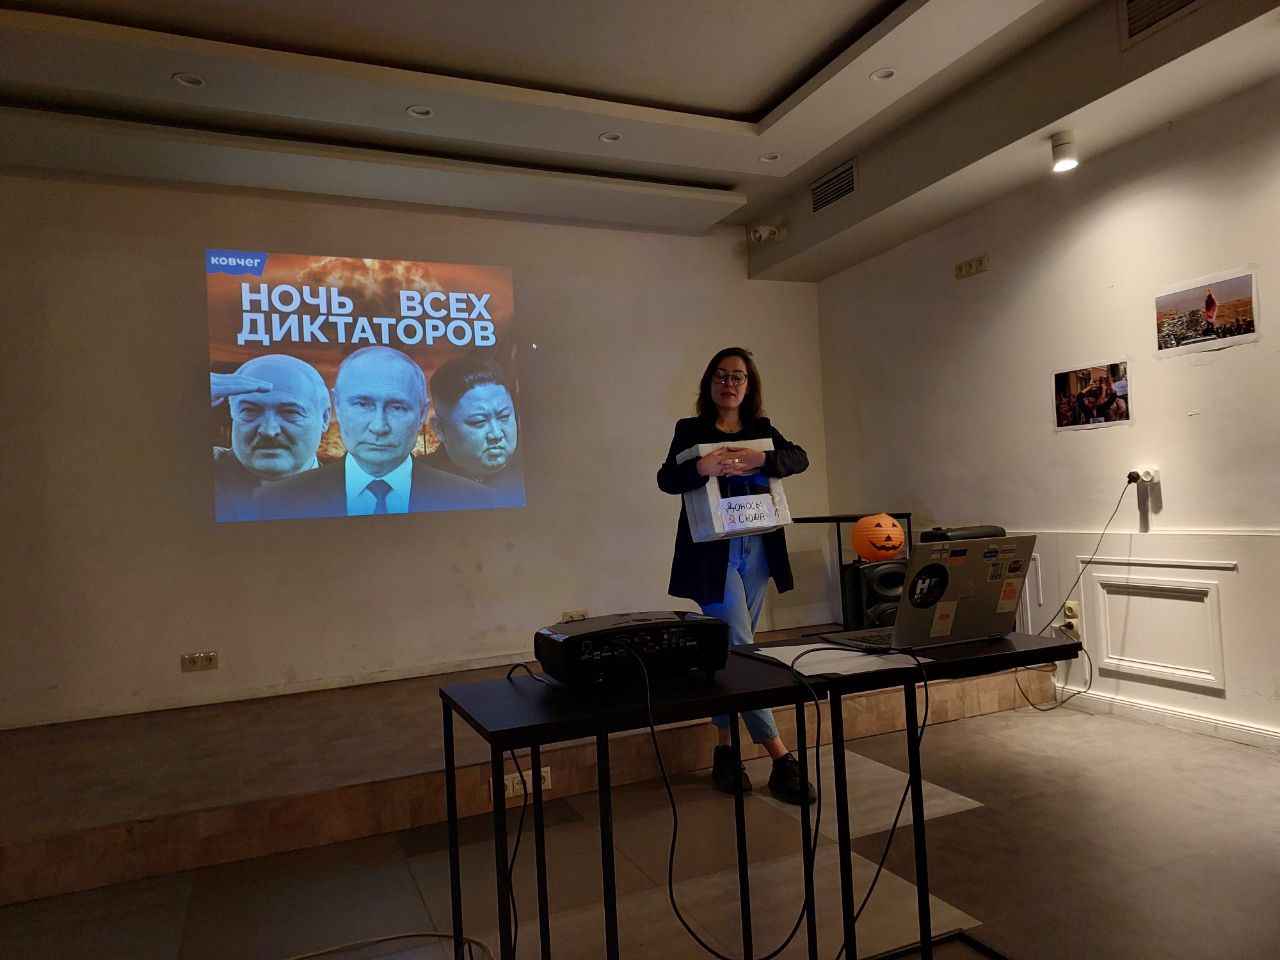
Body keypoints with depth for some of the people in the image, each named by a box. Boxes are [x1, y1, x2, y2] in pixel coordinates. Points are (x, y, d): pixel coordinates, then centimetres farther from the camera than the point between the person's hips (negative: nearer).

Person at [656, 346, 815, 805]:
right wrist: (702, 467, -32)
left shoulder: (762, 430, 12)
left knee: (732, 651, 12)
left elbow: (799, 458, -4)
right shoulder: (691, 430, 1)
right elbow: (666, 479, -11)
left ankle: (726, 751, 25)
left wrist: (759, 459, -23)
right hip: (714, 554, -4)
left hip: (758, 550, 4)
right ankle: (782, 760, -5)